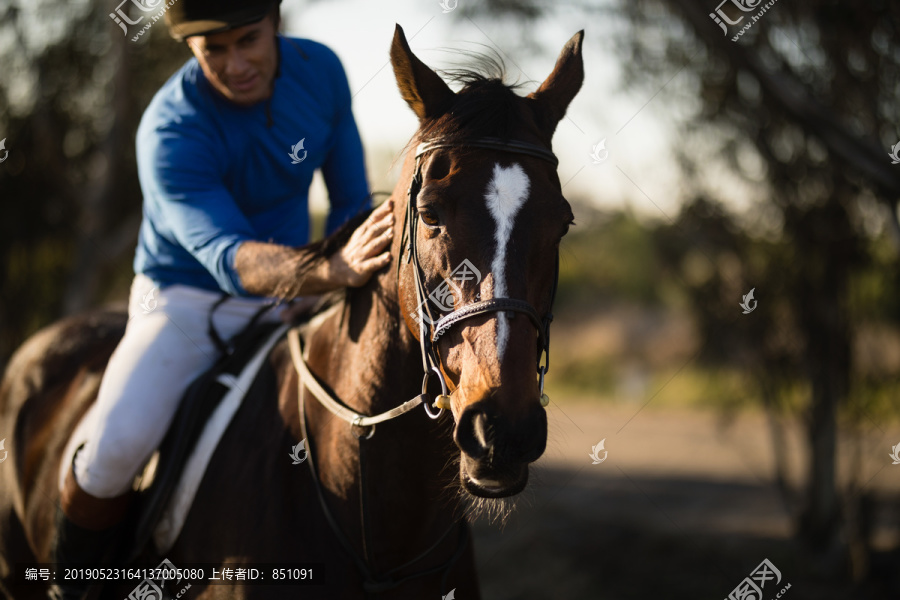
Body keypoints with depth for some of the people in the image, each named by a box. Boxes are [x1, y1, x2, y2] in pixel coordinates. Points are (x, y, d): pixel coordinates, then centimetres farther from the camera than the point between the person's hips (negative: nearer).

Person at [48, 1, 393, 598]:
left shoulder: (320, 70, -8)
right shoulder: (170, 133, -26)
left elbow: (351, 200, 5)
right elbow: (228, 258, -39)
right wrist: (333, 269, -56)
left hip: (290, 301, 5)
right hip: (186, 303, -5)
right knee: (118, 442, -29)